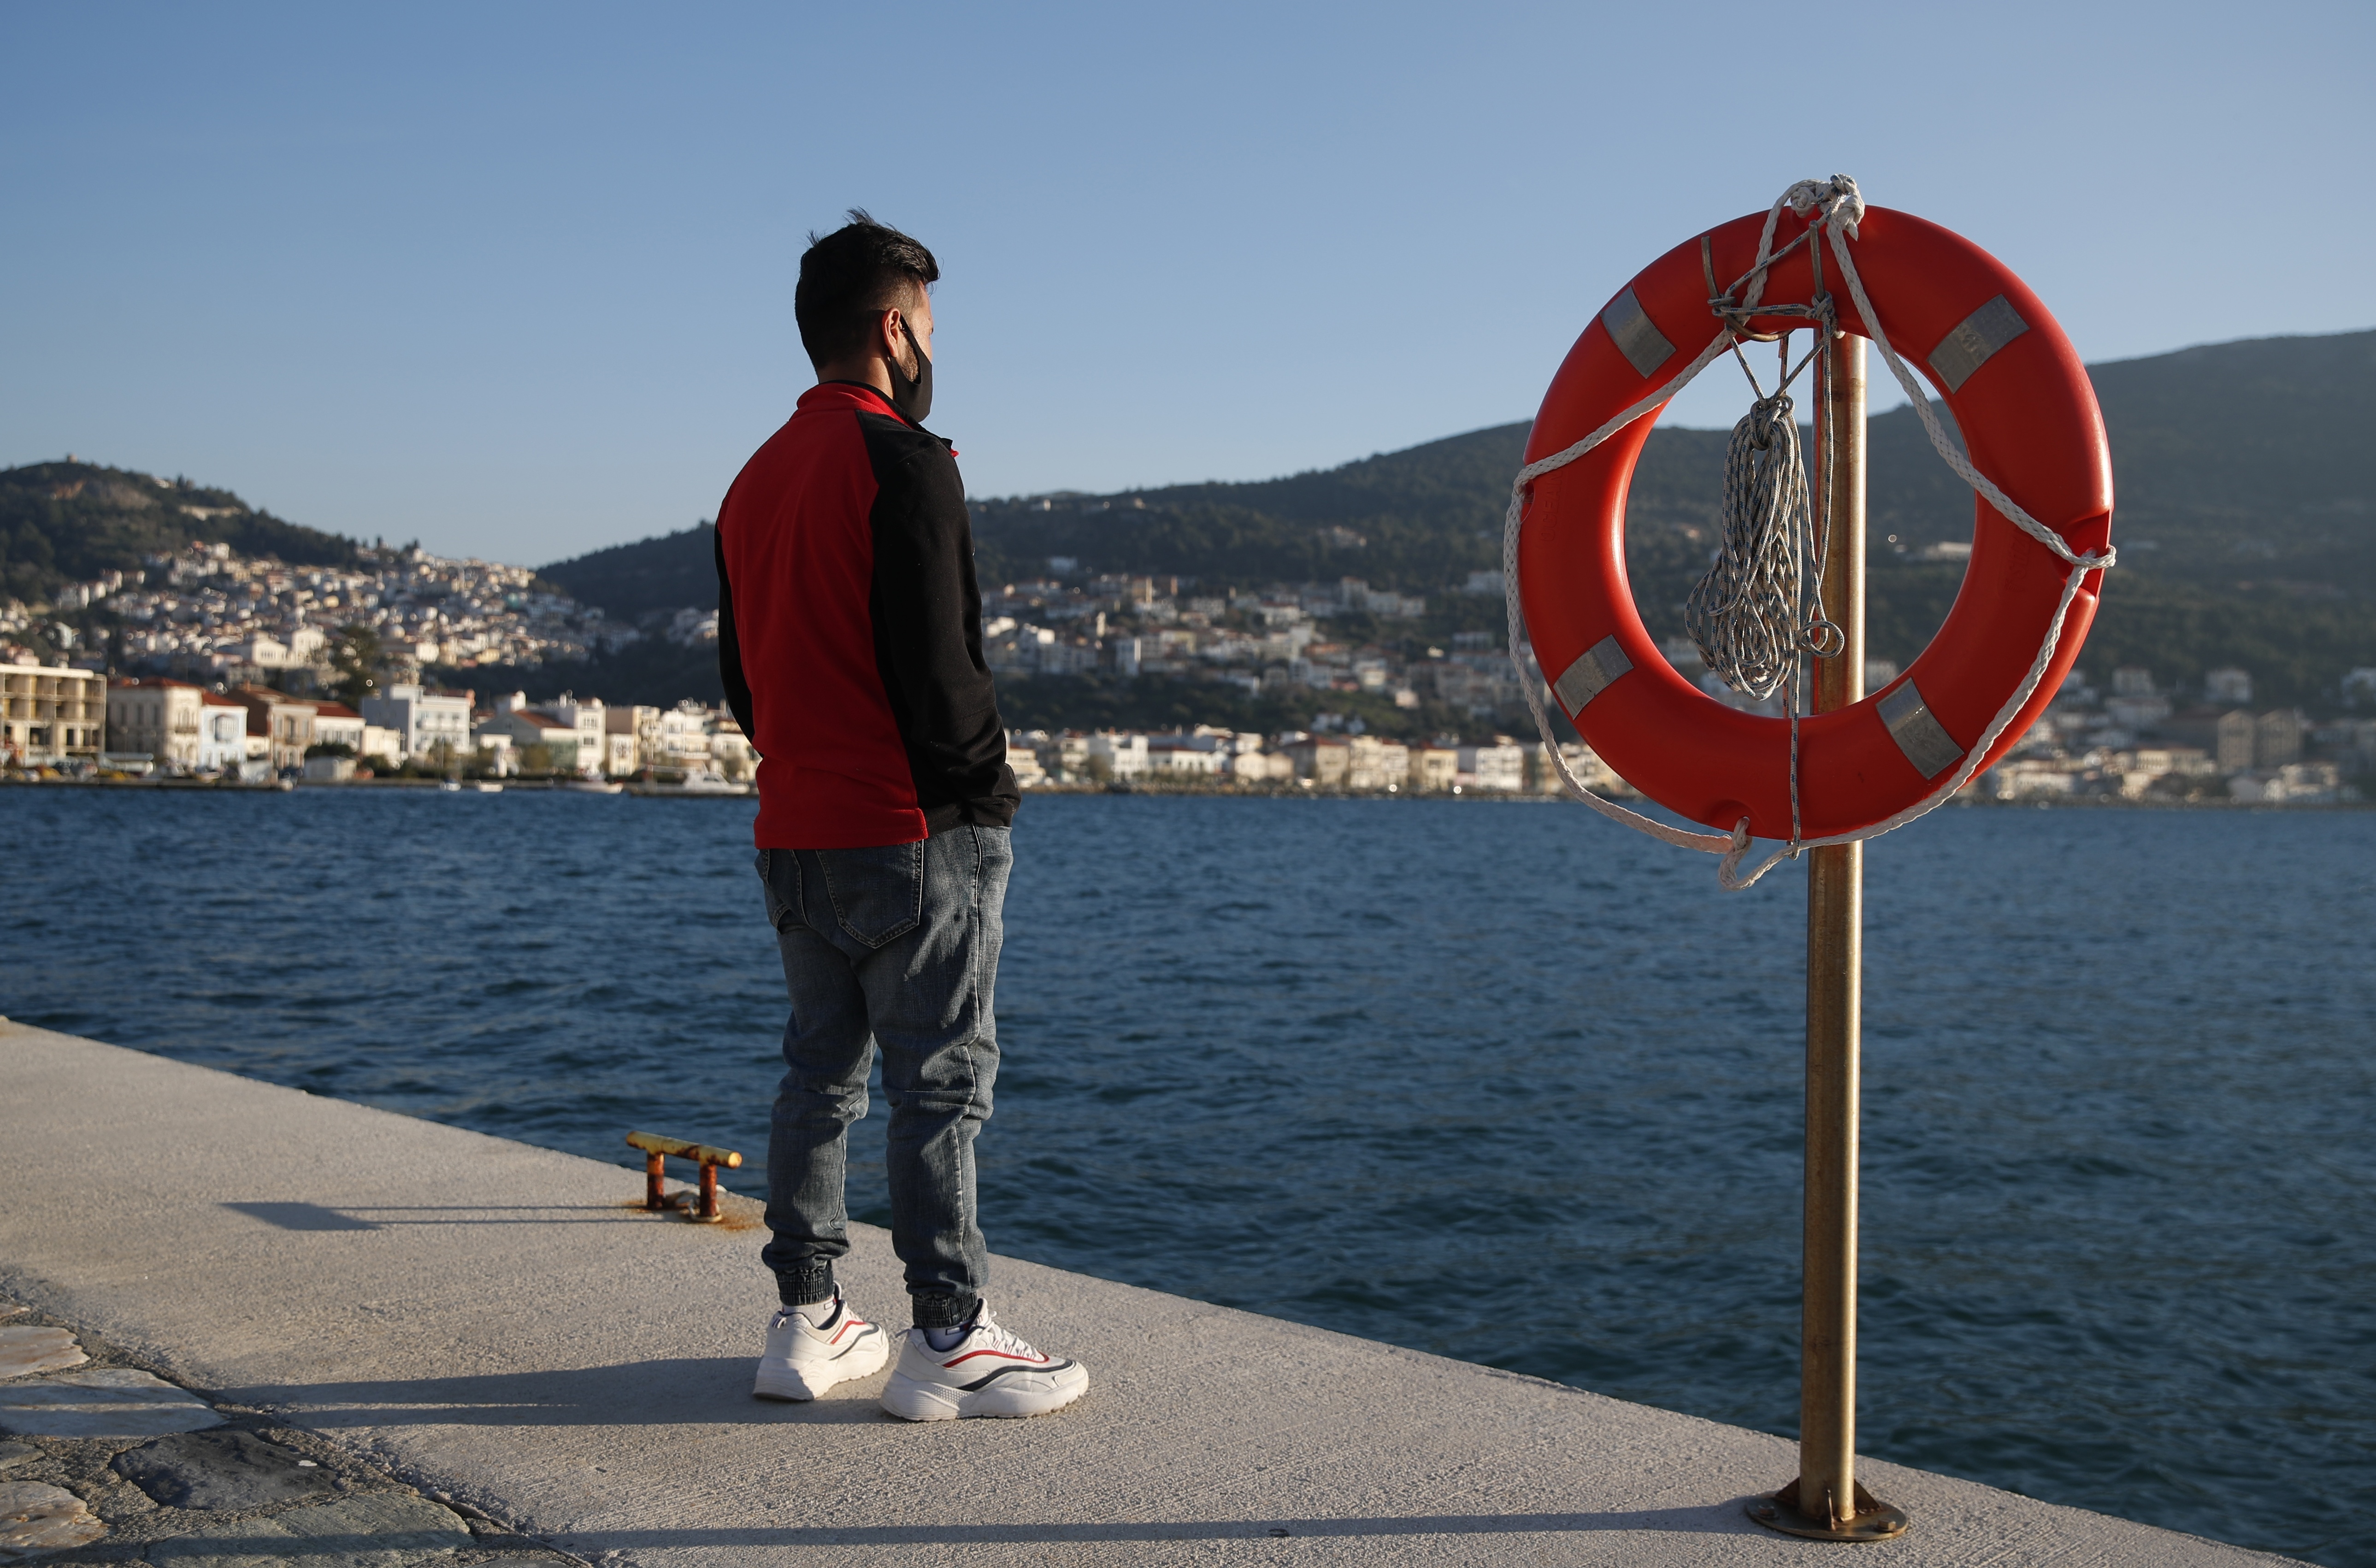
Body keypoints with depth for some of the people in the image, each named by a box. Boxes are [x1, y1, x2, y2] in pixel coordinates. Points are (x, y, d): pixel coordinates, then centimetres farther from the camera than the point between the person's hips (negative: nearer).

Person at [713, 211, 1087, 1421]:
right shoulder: (903, 463, -12)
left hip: (793, 836, 8)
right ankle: (947, 1341, 4)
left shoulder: (755, 479, 15)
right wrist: (986, 779, -4)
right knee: (942, 1083, -2)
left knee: (821, 1074, 14)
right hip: (914, 833, -8)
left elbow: (740, 674, 17)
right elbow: (936, 666, -18)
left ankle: (806, 1323, 20)